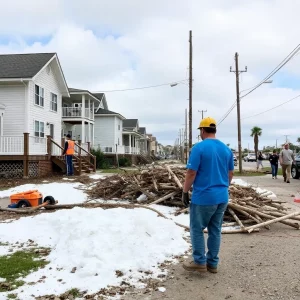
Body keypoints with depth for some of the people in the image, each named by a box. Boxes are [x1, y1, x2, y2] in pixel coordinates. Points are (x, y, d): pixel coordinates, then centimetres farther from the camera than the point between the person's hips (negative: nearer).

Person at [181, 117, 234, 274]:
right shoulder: (226, 149, 7)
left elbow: (191, 173, -15)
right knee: (215, 230, 13)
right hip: (222, 197, 6)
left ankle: (200, 262, 14)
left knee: (197, 229, 9)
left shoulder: (199, 148, -13)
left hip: (203, 197, -6)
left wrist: (185, 192, -5)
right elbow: (230, 174, 13)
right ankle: (213, 263, 21)